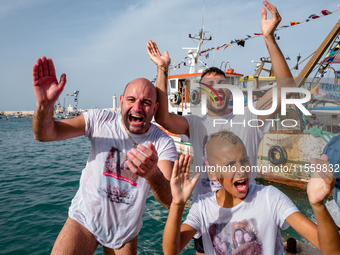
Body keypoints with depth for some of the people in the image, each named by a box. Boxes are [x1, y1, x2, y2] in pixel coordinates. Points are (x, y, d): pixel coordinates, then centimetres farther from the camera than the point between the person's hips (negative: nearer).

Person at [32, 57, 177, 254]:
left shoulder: (163, 143, -18)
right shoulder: (101, 120, -14)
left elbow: (170, 201, -30)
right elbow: (46, 134, -17)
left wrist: (152, 174, -53)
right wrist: (45, 104, -39)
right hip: (85, 218, 0)